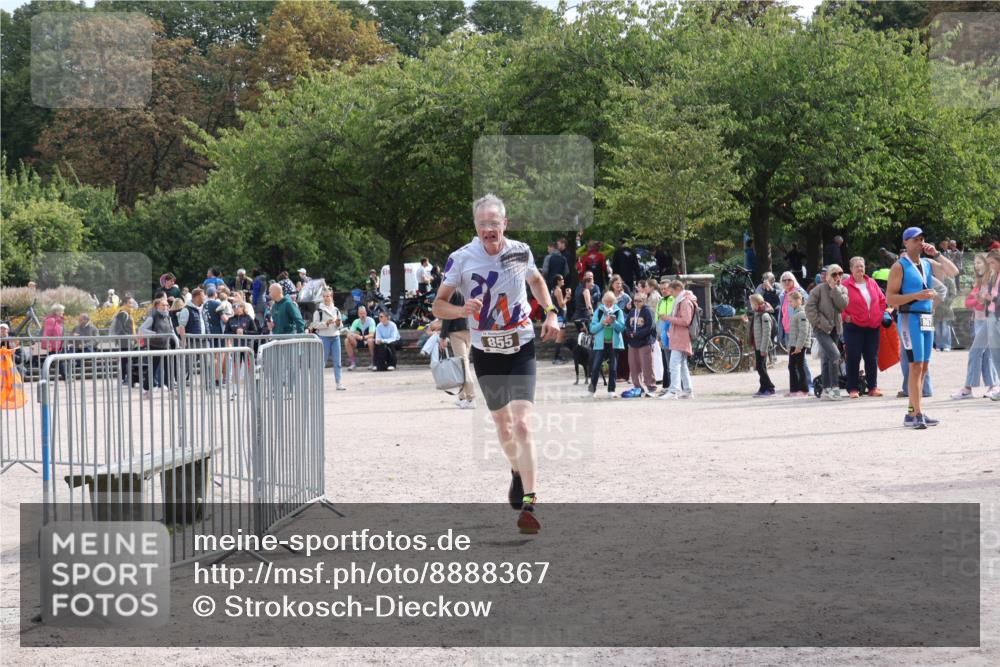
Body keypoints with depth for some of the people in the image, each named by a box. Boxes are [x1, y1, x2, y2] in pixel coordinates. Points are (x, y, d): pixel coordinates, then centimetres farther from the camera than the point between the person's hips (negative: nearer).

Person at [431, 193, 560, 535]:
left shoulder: (521, 251, -4)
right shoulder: (461, 258, -11)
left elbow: (536, 280, 19)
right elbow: (438, 305, -9)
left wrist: (550, 312, 5)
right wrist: (462, 310, -29)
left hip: (521, 349, -1)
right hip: (485, 351, 1)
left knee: (522, 423, -15)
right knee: (502, 423, 16)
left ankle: (528, 503, -18)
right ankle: (517, 472, 46)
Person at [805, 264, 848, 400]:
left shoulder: (842, 289, 10)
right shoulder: (819, 289, -6)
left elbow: (842, 305, -9)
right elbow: (809, 307, -8)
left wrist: (834, 288, -10)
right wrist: (819, 322, -13)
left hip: (835, 328, 6)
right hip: (821, 328, -6)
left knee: (827, 359, 11)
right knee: (834, 354, -20)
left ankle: (826, 390, 15)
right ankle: (835, 388, -18)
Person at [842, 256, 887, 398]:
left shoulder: (872, 283, 8)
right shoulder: (846, 285, -5)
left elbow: (882, 300, 17)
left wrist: (880, 314, 6)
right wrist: (846, 317, -12)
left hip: (873, 327, 4)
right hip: (854, 327, -4)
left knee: (872, 358, 7)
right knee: (853, 358, -2)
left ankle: (873, 387, 14)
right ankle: (853, 389, 3)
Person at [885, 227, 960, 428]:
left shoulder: (928, 264, 15)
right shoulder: (900, 267, -5)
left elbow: (953, 272, 9)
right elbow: (890, 298, -9)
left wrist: (936, 255, 2)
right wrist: (916, 296, -19)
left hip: (927, 320, 7)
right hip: (910, 319, -7)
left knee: (922, 367, 9)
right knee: (916, 366, -12)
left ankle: (913, 413, 14)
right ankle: (915, 413, -12)